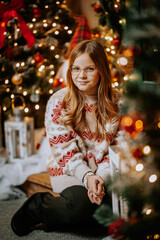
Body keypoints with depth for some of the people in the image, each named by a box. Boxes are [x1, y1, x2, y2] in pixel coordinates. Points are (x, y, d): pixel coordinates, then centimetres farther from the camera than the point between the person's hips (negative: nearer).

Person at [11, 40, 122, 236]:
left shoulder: (116, 102, -1)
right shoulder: (58, 102, -5)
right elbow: (64, 150, -9)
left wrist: (101, 177, -20)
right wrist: (87, 176, -24)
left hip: (104, 170, 4)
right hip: (68, 170, -3)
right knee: (81, 204, -34)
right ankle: (36, 206, -2)